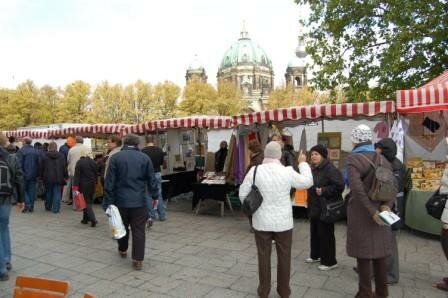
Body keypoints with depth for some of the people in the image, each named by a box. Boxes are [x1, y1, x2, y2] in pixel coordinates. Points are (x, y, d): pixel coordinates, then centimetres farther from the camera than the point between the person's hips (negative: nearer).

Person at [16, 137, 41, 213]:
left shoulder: (21, 151, -9)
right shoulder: (37, 151, 4)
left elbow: (19, 164, -12)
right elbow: (39, 164, 7)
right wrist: (37, 174, 14)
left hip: (24, 175, -3)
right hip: (33, 175, 4)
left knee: (24, 189, 9)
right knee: (32, 191, 8)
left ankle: (27, 204, -5)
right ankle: (31, 207, 11)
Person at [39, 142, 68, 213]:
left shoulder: (45, 156, -3)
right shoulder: (61, 156, -2)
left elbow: (41, 168, 2)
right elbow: (64, 167, 2)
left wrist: (42, 176, 13)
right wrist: (65, 176, 9)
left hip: (48, 178, 1)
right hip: (58, 178, -1)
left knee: (48, 192, 15)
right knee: (57, 193, 1)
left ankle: (48, 207, 28)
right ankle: (56, 209, -1)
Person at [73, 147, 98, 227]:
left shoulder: (79, 163, -11)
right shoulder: (93, 162, 2)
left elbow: (77, 176, -12)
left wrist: (75, 188, -12)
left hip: (83, 185, -4)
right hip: (92, 184, 5)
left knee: (86, 202, -1)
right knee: (89, 201, 15)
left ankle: (93, 219, -12)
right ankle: (86, 219, 25)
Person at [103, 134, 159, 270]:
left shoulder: (115, 157, -3)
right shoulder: (145, 158, -1)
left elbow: (109, 182, -5)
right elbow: (152, 180, 1)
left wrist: (108, 202, -1)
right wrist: (155, 196, 12)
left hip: (121, 200, 1)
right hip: (139, 201, -1)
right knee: (138, 230, 2)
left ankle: (122, 250, 40)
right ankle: (137, 260, 1)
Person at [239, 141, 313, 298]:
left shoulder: (255, 171, -10)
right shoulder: (288, 171, -11)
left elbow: (243, 193, -4)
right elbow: (308, 182, 5)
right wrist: (303, 163, 17)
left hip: (262, 221, 0)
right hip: (283, 221, 0)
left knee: (264, 256, 12)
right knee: (284, 256, 14)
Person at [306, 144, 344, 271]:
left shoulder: (330, 169, -18)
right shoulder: (313, 168, 11)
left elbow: (339, 186, -22)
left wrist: (323, 191, -26)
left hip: (326, 208, -9)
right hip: (314, 206, 9)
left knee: (326, 234, -1)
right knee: (314, 232, 19)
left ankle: (330, 261, 13)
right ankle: (315, 255, 35)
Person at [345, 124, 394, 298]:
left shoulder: (353, 159, -13)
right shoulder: (382, 159, 6)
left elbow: (357, 188, -24)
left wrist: (371, 211, -21)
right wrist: (386, 205, -9)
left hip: (361, 212, -6)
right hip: (380, 211, 6)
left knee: (363, 254, 6)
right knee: (379, 252, 16)